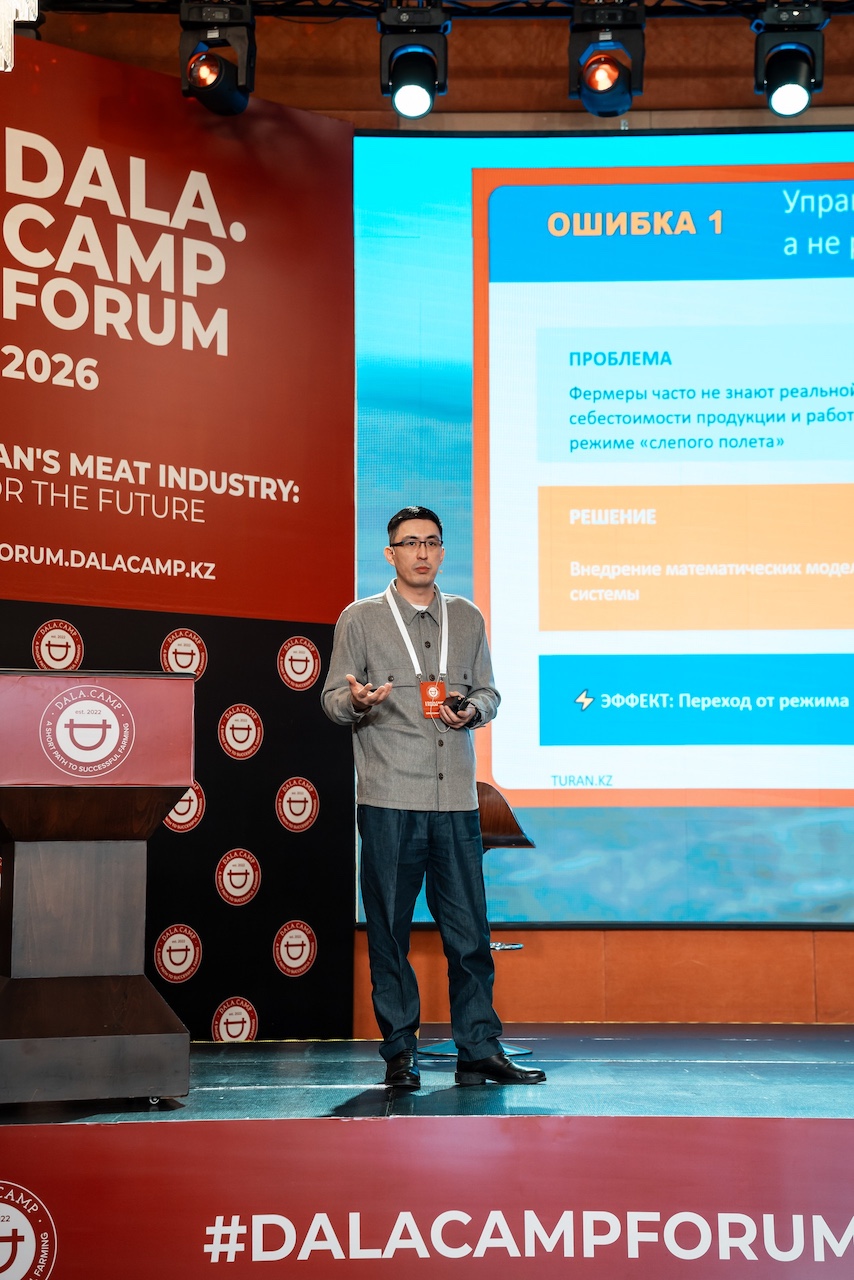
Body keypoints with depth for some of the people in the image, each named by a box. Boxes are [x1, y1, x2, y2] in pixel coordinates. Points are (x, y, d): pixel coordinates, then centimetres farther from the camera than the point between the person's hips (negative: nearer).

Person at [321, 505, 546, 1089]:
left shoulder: (467, 618, 15)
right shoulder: (361, 618, 6)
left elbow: (489, 691, 18)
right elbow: (333, 697, 5)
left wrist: (473, 709, -4)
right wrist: (356, 701, -18)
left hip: (457, 800, 2)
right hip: (389, 800, -2)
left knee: (470, 930, 1)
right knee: (390, 930, 1)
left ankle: (480, 1051, 8)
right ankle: (400, 1053, 11)